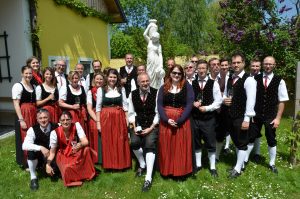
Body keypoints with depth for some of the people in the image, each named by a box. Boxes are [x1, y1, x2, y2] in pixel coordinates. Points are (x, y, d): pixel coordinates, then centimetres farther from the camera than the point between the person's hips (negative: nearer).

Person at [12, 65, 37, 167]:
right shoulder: (18, 86, -8)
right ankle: (25, 163, 15)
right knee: (25, 139, 1)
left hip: (33, 115, 6)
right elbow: (16, 104, -13)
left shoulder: (33, 86, 12)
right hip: (23, 115, -6)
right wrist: (21, 120, -18)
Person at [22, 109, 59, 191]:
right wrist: (41, 148, -41)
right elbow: (25, 145, -29)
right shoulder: (33, 129, -16)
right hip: (39, 157, 0)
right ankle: (33, 177, -10)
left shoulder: (57, 127, -15)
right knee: (31, 152, -31)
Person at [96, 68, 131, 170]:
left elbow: (125, 105, 7)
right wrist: (98, 122, -4)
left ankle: (121, 163, 21)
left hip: (119, 118, 1)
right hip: (106, 118, -1)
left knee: (120, 142, 6)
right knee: (107, 141, 3)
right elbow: (98, 106, 1)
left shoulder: (121, 89, 7)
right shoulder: (101, 89, 2)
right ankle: (109, 164, 18)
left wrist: (127, 119, 1)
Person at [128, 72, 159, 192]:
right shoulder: (133, 94, 4)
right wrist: (134, 126, -8)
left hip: (152, 125, -3)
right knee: (134, 142, -22)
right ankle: (142, 165, 9)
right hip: (139, 125, 3)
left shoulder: (156, 93, -5)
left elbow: (158, 113, -6)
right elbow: (131, 113, 7)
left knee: (150, 144, -25)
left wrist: (150, 128, -14)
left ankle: (148, 178, -19)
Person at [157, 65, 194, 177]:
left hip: (182, 121, -2)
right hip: (166, 121, 2)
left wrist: (179, 120, -16)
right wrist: (167, 119, -14)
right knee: (166, 147, 8)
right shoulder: (163, 88, 9)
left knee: (181, 147, 4)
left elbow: (189, 105, -7)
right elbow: (159, 105, 0)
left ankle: (181, 171, 19)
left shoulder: (187, 87, 2)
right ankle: (167, 170, 23)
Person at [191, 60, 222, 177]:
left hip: (209, 118, -2)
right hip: (194, 117, 3)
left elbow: (218, 101, -5)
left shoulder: (213, 83, -3)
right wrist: (193, 103, -12)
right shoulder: (192, 83, 4)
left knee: (210, 143, 6)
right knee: (196, 142, 13)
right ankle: (198, 164, 30)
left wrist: (207, 108, -15)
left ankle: (212, 167, 23)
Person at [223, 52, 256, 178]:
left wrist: (246, 119, -21)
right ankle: (240, 164, 34)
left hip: (241, 117, -8)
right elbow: (225, 94, 21)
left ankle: (238, 169, 17)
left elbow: (251, 101, -18)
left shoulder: (248, 79, -13)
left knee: (242, 143, 5)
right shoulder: (230, 79, 11)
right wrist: (224, 100, -3)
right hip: (231, 116, 8)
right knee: (236, 142, 18)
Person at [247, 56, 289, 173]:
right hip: (256, 115, 0)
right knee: (250, 138, 7)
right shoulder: (255, 79, -4)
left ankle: (272, 164, 33)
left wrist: (278, 118, -7)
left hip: (271, 117, 0)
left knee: (271, 141, 14)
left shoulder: (279, 81, -4)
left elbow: (281, 102, -2)